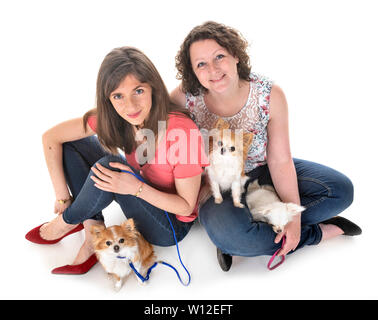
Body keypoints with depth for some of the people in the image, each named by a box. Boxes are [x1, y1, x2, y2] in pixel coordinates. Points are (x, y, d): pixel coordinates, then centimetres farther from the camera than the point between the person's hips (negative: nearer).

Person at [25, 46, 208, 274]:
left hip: (172, 224, -5)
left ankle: (67, 222, -1)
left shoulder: (182, 131, -31)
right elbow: (51, 138, -7)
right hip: (140, 199, 6)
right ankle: (94, 232, -8)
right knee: (72, 145, -4)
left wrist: (136, 187, -35)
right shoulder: (112, 118, -15)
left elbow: (187, 207, -22)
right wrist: (63, 197, -10)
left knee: (107, 165, -31)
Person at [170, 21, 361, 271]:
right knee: (223, 228, -36)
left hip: (261, 171, 3)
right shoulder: (185, 98, -20)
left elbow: (280, 160, -14)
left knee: (340, 189, -11)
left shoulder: (270, 95, -18)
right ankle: (318, 232, -9)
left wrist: (294, 215, -18)